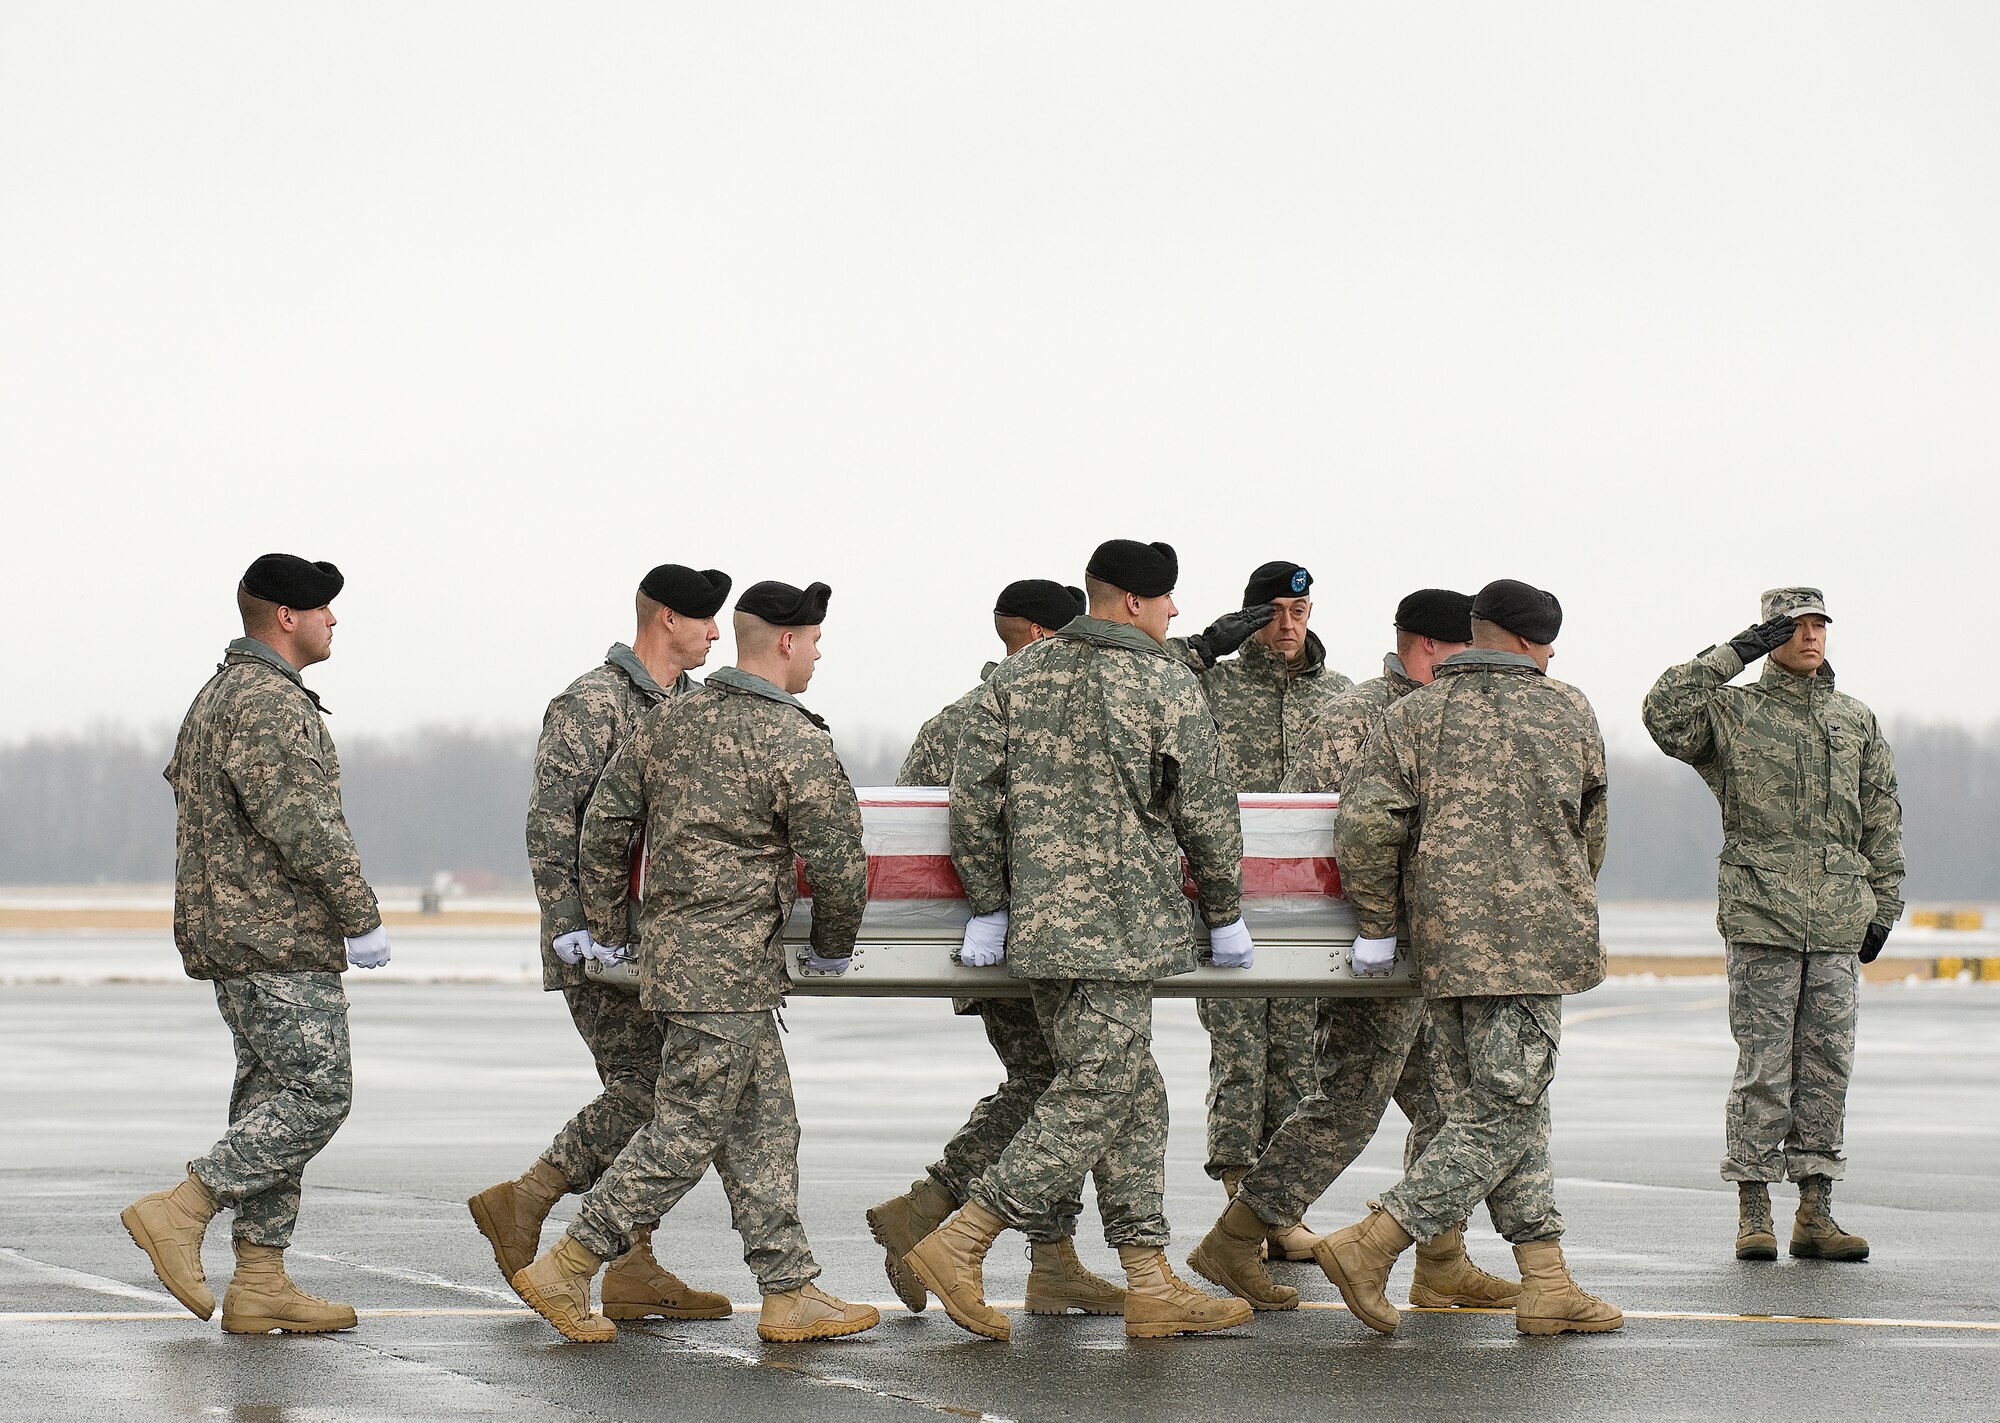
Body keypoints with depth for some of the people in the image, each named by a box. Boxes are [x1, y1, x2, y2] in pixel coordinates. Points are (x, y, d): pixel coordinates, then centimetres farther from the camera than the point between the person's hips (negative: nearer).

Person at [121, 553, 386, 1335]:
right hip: (279, 940, -11)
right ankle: (181, 1211, -11)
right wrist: (362, 919, -17)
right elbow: (304, 824, -22)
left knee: (273, 1097, 9)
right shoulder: (269, 704, -16)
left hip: (235, 936, 11)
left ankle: (259, 1282, 7)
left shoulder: (220, 694, 18)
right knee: (315, 1095, -9)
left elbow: (181, 784, 25)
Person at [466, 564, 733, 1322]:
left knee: (654, 1091, 6)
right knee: (644, 1089, -14)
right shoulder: (591, 704, -10)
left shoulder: (692, 708, 16)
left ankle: (633, 1271, 8)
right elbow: (551, 822, -16)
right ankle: (522, 1202, -3)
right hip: (601, 936, -9)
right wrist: (569, 924, -21)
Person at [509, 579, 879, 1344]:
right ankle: (564, 1269, -3)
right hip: (729, 970, -8)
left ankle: (790, 1293, 13)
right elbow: (837, 860, -10)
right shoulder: (797, 744, -13)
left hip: (670, 950, 8)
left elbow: (603, 828, 11)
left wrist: (607, 930, 20)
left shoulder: (666, 721, 8)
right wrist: (833, 947, 8)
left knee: (763, 1125, 12)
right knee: (685, 1133, -3)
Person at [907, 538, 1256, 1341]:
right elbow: (1207, 813, -2)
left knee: (1134, 1096, 12)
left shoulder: (1019, 676, 8)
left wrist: (987, 907, 10)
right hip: (1120, 926, -7)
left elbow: (974, 795, 5)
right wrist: (1225, 916, 11)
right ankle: (959, 1247, -9)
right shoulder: (1166, 686, -6)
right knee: (1094, 1097, -4)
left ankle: (1151, 1287, 12)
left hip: (1035, 923, 7)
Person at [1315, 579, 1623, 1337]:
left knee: (1488, 1103, 12)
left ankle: (1547, 1284, 10)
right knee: (1502, 1116, -3)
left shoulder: (1414, 717, 5)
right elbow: (1590, 826, 17)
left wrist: (1378, 926, 2)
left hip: (1443, 939, 4)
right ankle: (1370, 1246, -12)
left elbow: (1365, 822, -8)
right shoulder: (1569, 713, 5)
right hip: (1534, 936, -4)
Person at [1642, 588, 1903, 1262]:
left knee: (1828, 1063, 4)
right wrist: (1735, 654, -14)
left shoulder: (1857, 721, 16)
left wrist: (1883, 904, 11)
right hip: (1761, 910, -4)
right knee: (1764, 1064, -5)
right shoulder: (1731, 712, 3)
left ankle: (1815, 1213, 9)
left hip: (1837, 915, 4)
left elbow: (1882, 817, 18)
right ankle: (1753, 1213, 1)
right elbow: (1665, 713, -16)